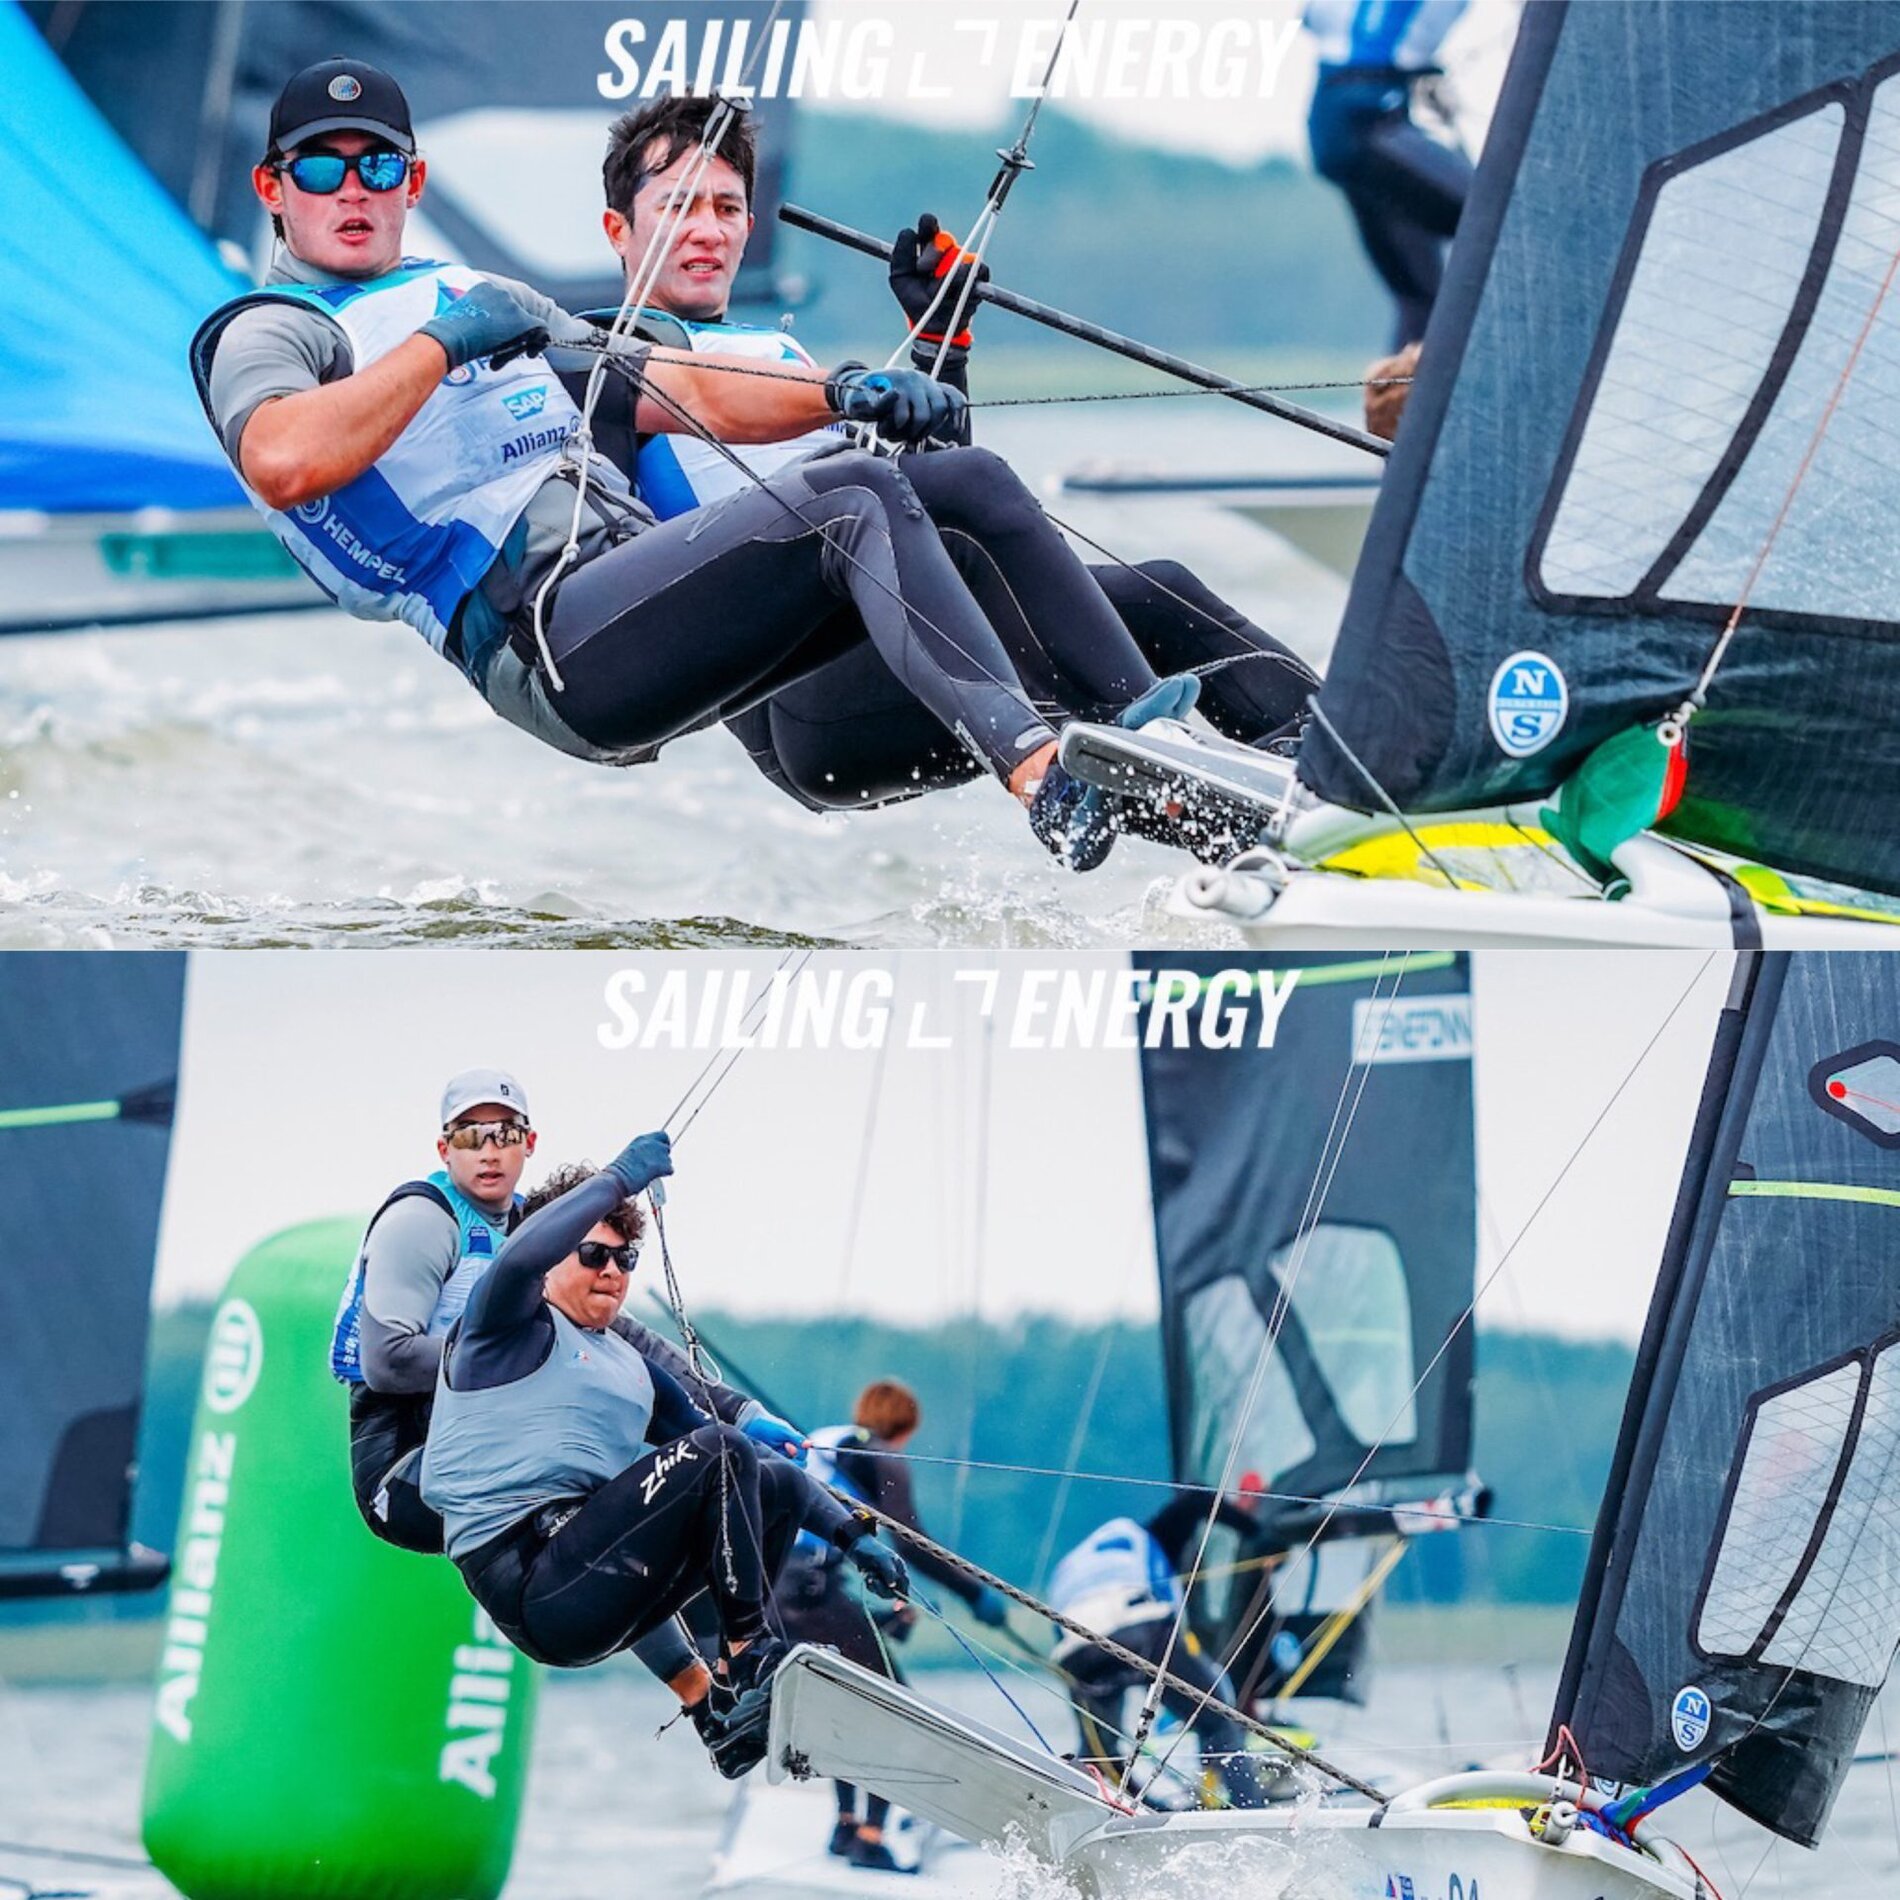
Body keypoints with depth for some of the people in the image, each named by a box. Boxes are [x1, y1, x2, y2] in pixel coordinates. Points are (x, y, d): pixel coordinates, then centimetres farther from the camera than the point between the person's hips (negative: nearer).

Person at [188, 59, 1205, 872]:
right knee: (856, 503, -26)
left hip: (645, 590, 8)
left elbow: (690, 395, 24)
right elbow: (284, 462, -19)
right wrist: (445, 342, -10)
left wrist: (843, 391, 6)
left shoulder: (479, 297, 31)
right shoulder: (264, 332, 8)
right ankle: (1040, 769, -42)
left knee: (963, 480, -6)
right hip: (547, 647, -8)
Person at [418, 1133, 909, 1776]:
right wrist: (620, 1179, -12)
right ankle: (746, 1655, -13)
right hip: (526, 1574, -9)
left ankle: (730, 1713, -6)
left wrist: (850, 1533, 22)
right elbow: (521, 1258, -21)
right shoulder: (510, 1328, 4)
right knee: (718, 1453, -18)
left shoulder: (630, 1368, 26)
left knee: (778, 1483, 6)